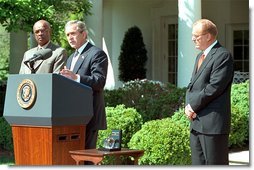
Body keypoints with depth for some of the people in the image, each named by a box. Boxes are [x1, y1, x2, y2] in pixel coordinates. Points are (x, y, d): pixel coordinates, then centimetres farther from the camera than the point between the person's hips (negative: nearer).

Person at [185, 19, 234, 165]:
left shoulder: (223, 55, -11)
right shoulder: (200, 56, 20)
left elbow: (214, 87, -18)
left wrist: (194, 106, -12)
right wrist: (189, 106, 1)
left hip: (213, 122, -9)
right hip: (197, 122, 9)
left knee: (215, 163, -4)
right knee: (198, 163, 12)